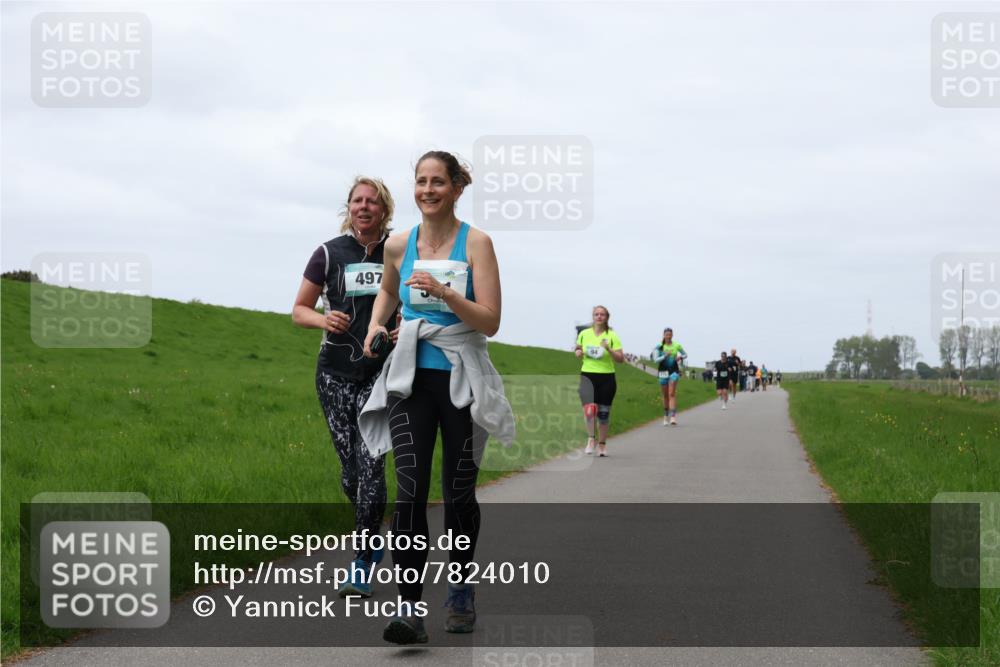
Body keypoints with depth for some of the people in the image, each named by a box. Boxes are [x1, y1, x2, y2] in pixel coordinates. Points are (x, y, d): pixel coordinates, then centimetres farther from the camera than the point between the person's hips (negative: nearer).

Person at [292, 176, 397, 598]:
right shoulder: (329, 254, 4)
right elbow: (299, 310, 10)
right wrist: (323, 320, -12)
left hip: (382, 373, -2)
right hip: (335, 373, 2)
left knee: (370, 463, -13)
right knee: (350, 468, 4)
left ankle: (362, 567, -11)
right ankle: (374, 536, 30)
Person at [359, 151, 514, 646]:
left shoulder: (475, 243, -6)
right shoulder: (398, 245, 5)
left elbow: (490, 322, -11)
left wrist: (446, 294, -25)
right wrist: (375, 325, 9)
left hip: (462, 380, -2)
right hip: (411, 378, 2)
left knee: (458, 493, 6)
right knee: (410, 490, -12)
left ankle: (461, 592, 29)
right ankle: (409, 609, -17)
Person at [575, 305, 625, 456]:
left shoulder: (612, 336, -1)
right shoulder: (584, 334, 6)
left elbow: (621, 359, -4)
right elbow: (578, 351, 22)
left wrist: (609, 349, -20)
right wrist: (579, 352, -1)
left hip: (606, 377, 0)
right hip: (587, 375, 0)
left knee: (603, 413, 7)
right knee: (589, 408, -23)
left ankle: (602, 444, 23)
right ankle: (591, 439, -10)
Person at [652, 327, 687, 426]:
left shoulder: (676, 346, 0)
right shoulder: (659, 346, -3)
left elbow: (685, 354, 14)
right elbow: (656, 359, -9)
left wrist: (680, 357, -8)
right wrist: (665, 356, -24)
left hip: (674, 371, -1)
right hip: (663, 372, 1)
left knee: (672, 394, -12)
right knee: (665, 395, 9)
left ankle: (673, 417, -21)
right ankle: (666, 416, 25)